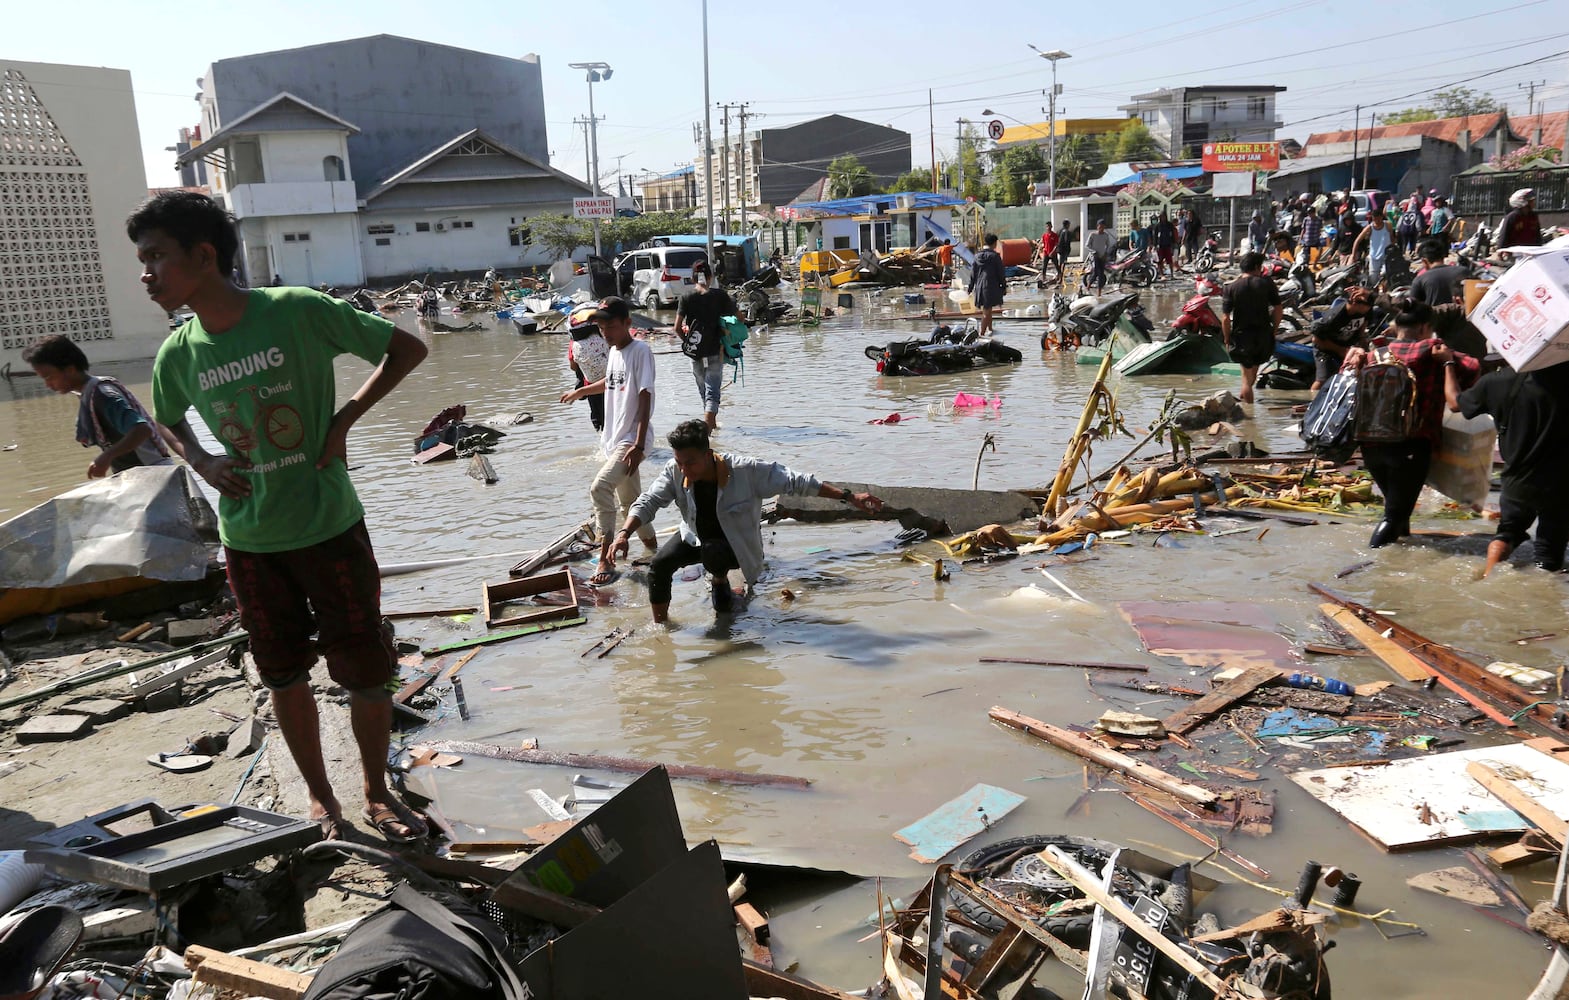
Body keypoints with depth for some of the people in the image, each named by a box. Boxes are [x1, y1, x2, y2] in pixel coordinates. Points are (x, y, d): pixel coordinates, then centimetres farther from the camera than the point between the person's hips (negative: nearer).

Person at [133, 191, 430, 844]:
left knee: (366, 672, 4)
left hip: (330, 527, -3)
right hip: (249, 540, 3)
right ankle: (320, 798, 32)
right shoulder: (178, 355, -2)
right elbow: (169, 422, 20)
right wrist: (202, 464, -1)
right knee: (285, 678, 12)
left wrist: (345, 418, -14)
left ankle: (378, 794, 26)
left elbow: (407, 348, -7)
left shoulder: (298, 312, -15)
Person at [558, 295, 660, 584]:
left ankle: (605, 558, -18)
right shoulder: (614, 351, 11)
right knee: (630, 498, 17)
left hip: (632, 438, -9)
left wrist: (639, 445, -26)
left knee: (600, 487, -24)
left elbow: (645, 399, -20)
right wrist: (580, 392, 48)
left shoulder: (640, 351, -14)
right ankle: (651, 548, 34)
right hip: (615, 438, 9)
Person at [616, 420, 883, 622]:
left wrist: (848, 497, -23)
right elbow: (648, 502, -14)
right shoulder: (674, 472, -20)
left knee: (712, 551, -36)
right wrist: (624, 533, -33)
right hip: (696, 537, 3)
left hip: (735, 545, -3)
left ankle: (720, 579, 1)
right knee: (659, 564, -20)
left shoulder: (745, 471, -29)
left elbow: (795, 482, -24)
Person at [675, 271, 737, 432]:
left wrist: (686, 340, 9)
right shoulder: (720, 295, -5)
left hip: (695, 352, 2)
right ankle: (708, 426, -16)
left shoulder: (686, 298, -3)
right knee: (713, 390, 1)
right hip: (715, 350, -2)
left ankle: (712, 422, 33)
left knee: (702, 389, 19)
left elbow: (677, 327, -8)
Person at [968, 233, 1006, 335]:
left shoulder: (977, 256, 4)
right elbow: (1000, 273, -8)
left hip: (979, 286, 6)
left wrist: (971, 287, 15)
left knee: (987, 309, 22)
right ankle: (982, 333, -5)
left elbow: (973, 273, 8)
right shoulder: (995, 256, -12)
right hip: (991, 286, -6)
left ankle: (990, 329, 36)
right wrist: (1004, 285, 5)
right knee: (986, 311, -3)